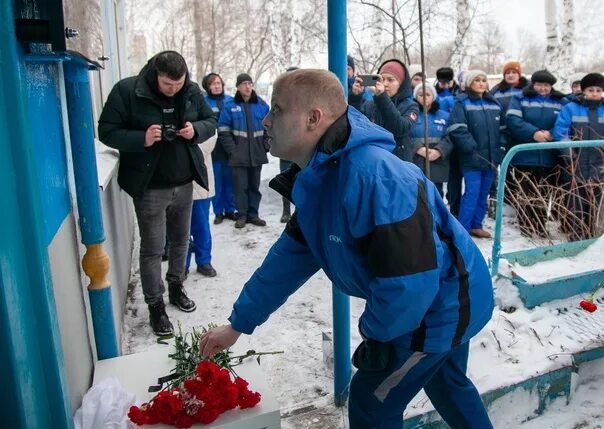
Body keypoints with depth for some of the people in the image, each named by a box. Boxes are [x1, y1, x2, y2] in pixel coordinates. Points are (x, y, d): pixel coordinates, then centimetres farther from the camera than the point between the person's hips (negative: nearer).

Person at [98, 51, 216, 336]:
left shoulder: (192, 91, -2)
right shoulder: (127, 90, -13)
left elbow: (211, 122, 9)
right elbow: (107, 132, -10)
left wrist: (196, 130, -14)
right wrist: (141, 139, -27)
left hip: (184, 183, 5)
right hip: (150, 187, -4)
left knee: (181, 239, 18)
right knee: (153, 248, 2)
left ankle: (176, 287, 39)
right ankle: (155, 305, 18)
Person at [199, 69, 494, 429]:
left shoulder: (372, 177, -35)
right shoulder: (319, 179, -2)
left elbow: (408, 279, -34)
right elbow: (289, 258, 6)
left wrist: (375, 332, -14)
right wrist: (238, 323, 10)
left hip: (440, 306, -9)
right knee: (446, 384, 31)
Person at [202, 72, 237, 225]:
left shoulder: (230, 100, 7)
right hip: (213, 149, -2)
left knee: (229, 181, 8)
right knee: (216, 182, 4)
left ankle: (230, 210, 20)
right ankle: (218, 212, 14)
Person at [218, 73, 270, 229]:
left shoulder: (262, 105, 7)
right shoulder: (229, 106, -2)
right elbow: (223, 131, -4)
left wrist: (265, 146, 2)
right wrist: (232, 150, -11)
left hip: (257, 154, 3)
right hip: (238, 155, -3)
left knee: (254, 186, 10)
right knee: (240, 186, 1)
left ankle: (253, 214, 20)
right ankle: (242, 215, 12)